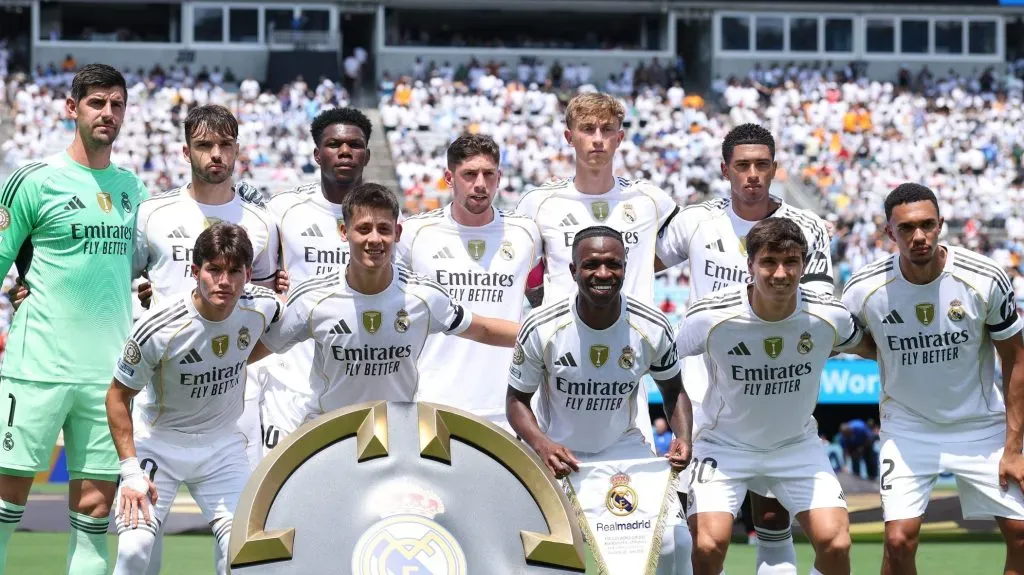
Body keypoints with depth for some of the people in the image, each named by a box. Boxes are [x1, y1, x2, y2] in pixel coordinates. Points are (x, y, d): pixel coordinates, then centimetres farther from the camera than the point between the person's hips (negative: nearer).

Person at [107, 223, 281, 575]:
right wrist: (131, 470, -18)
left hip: (222, 444, 3)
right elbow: (118, 396, -14)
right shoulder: (157, 328, -27)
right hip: (158, 440, -3)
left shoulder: (263, 307, -15)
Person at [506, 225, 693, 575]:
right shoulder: (541, 328, -19)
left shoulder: (653, 328, -13)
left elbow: (673, 389, 4)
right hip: (557, 452, -1)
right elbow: (517, 399, -7)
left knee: (674, 545, -15)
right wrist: (542, 445, -27)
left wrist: (683, 437, -16)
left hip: (624, 448, 1)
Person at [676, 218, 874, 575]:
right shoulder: (710, 316, -24)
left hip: (798, 446, 2)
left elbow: (870, 347, 8)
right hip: (723, 444, -2)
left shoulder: (829, 316, -17)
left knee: (835, 544, -12)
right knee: (708, 546, -20)